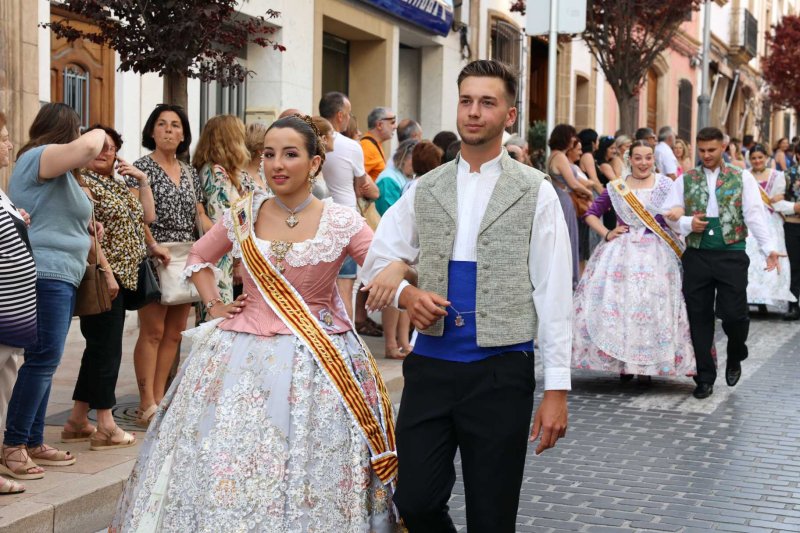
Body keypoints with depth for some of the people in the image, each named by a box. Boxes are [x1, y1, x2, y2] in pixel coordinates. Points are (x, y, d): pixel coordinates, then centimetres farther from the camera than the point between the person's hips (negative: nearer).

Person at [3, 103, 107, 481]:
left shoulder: (51, 166, 24)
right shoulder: (39, 157, -9)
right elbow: (87, 147, -27)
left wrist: (84, 223, 18)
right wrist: (98, 134, -5)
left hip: (60, 277, 11)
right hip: (45, 274, -11)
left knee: (44, 361, 11)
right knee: (43, 358, -12)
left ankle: (33, 443, 17)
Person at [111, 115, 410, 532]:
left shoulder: (342, 223, -6)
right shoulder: (244, 215, 3)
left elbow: (393, 273, -9)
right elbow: (199, 257, 20)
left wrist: (397, 268, -28)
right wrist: (214, 305, 9)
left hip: (316, 363, -2)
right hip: (244, 356, 3)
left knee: (308, 476, 1)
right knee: (227, 471, 7)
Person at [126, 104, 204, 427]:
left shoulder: (190, 173, 17)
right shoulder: (143, 167, -2)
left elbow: (200, 215, 17)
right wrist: (154, 245, -22)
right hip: (155, 260, -6)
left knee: (174, 333, 7)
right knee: (153, 331, -7)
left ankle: (159, 398, 14)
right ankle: (147, 404, -5)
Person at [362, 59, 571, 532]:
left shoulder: (535, 193, -2)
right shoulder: (425, 190, 8)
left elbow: (554, 294, -4)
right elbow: (378, 261, 13)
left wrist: (557, 388, -8)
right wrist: (406, 294, -10)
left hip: (501, 370, -2)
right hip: (430, 365, 3)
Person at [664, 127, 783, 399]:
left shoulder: (742, 178, 6)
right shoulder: (685, 180, 11)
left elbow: (755, 214, -4)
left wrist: (769, 248, -15)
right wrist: (688, 223, -12)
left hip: (732, 254, -2)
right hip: (696, 255, 2)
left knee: (734, 313, -6)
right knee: (699, 317, 3)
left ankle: (735, 358, 26)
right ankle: (705, 377, 14)